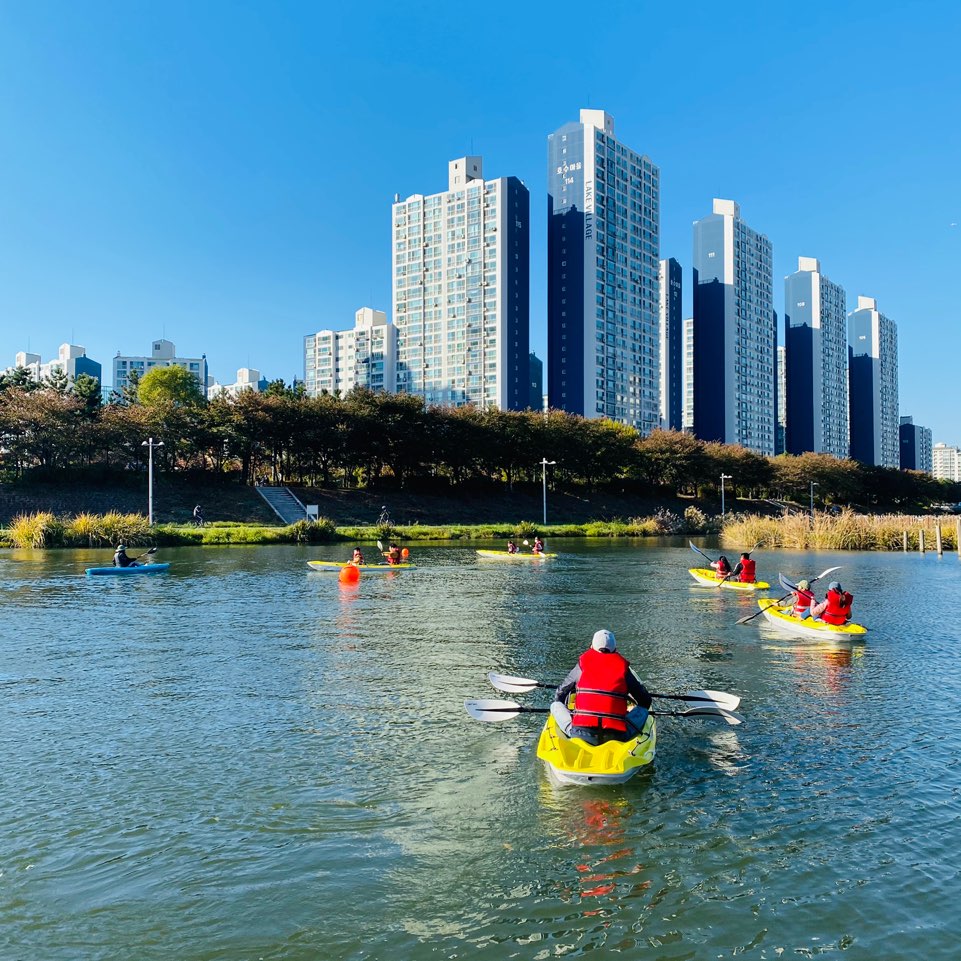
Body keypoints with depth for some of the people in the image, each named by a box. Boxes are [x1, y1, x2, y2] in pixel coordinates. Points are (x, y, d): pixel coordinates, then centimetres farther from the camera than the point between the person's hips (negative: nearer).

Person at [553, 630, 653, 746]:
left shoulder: (582, 663, 12)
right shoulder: (623, 667, 10)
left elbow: (559, 695, 22)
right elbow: (646, 702, 19)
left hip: (580, 734, 0)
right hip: (617, 736, 0)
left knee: (556, 705, 21)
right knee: (642, 710, 23)